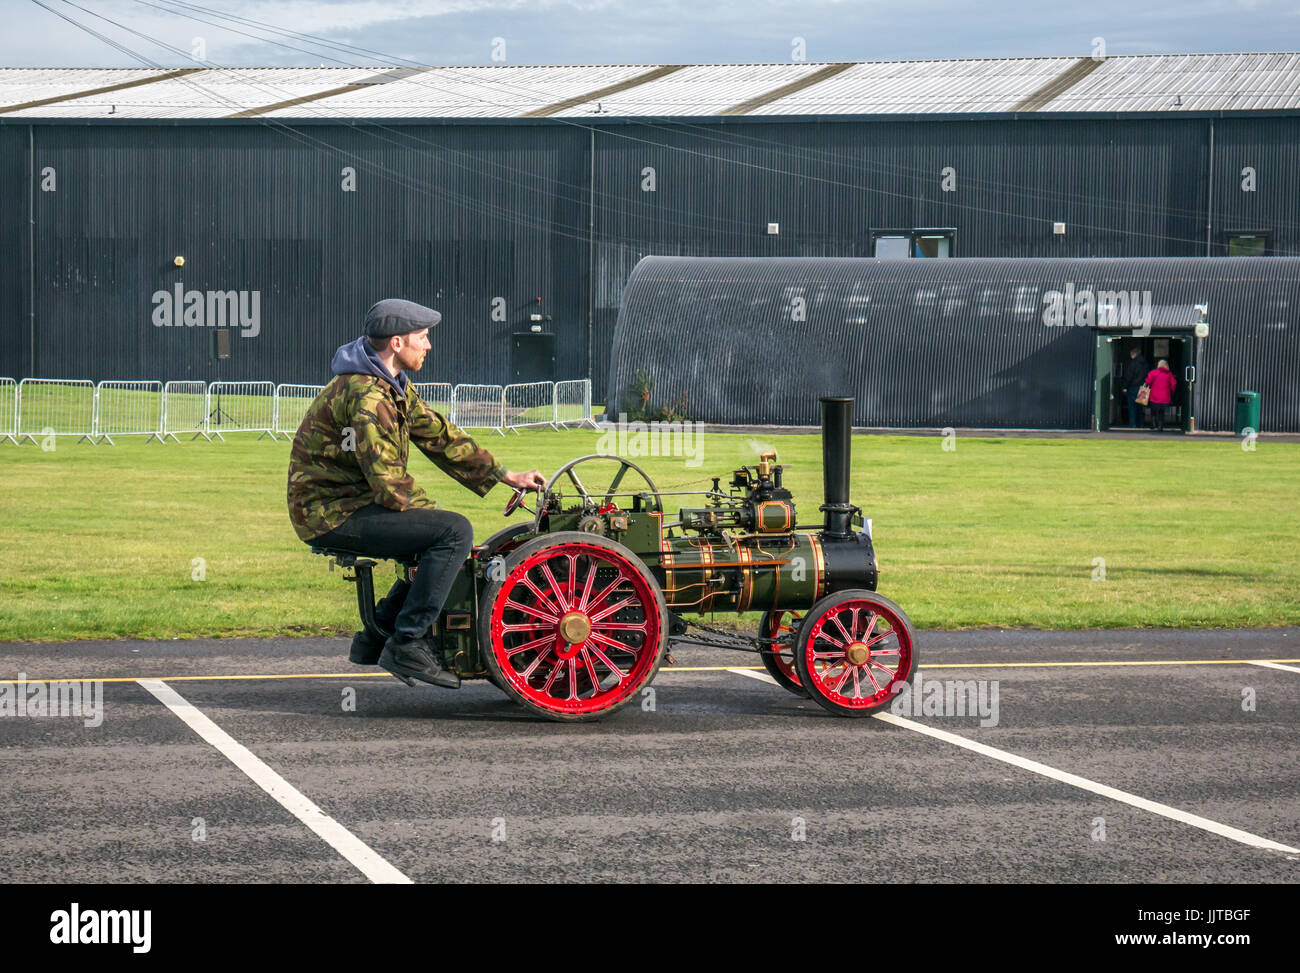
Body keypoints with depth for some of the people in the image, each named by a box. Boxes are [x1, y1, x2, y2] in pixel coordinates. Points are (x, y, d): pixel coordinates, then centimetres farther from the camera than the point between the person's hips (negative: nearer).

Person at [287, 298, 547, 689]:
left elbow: (438, 435, 17)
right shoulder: (365, 396, -21)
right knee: (454, 531, -20)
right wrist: (433, 511, -11)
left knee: (441, 537, 19)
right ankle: (407, 645, -17)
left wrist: (506, 476, 13)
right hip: (332, 513, -11)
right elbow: (388, 481, -25)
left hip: (352, 502, 11)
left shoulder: (394, 387, 13)